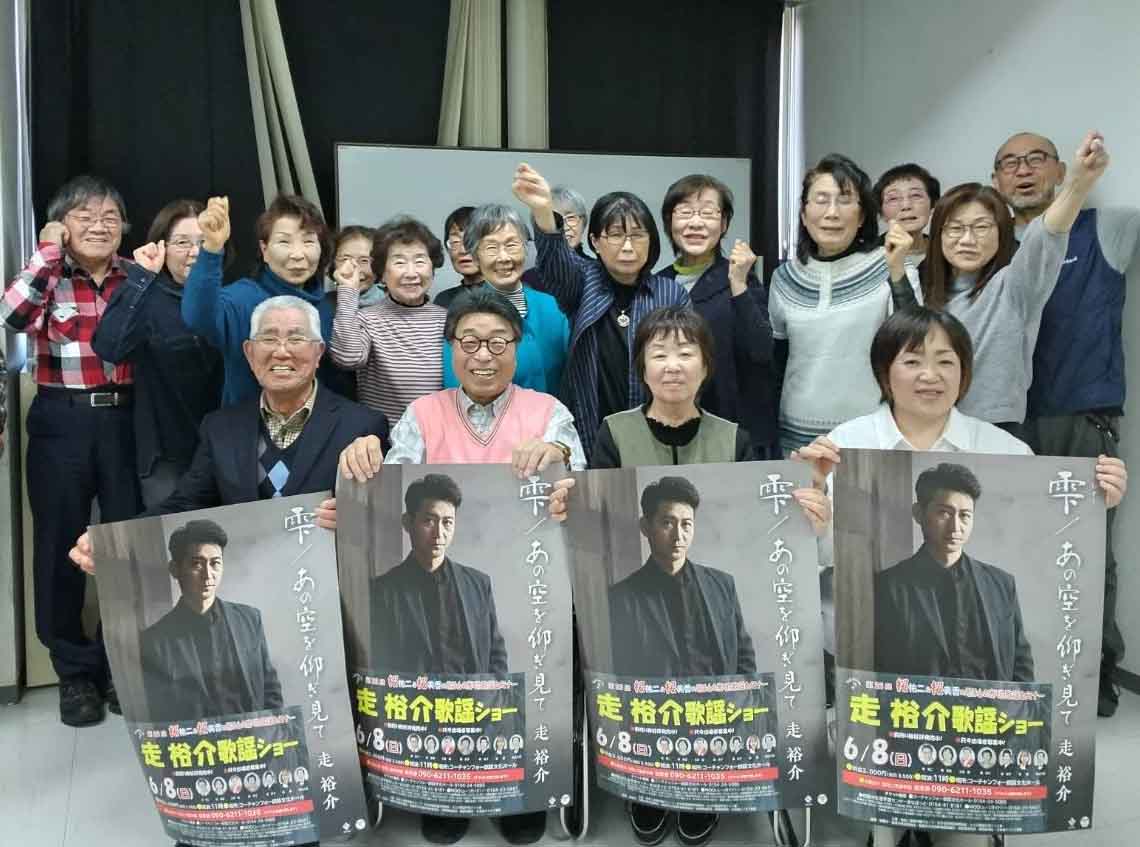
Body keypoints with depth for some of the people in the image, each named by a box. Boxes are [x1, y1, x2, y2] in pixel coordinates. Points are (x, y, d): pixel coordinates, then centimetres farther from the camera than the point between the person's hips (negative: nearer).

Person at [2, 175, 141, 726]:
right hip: (61, 424, -1)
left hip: (125, 420, 1)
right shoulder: (48, 278, 1)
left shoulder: (137, 278, 7)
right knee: (60, 545, 6)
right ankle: (75, 671, 22)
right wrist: (49, 252, -16)